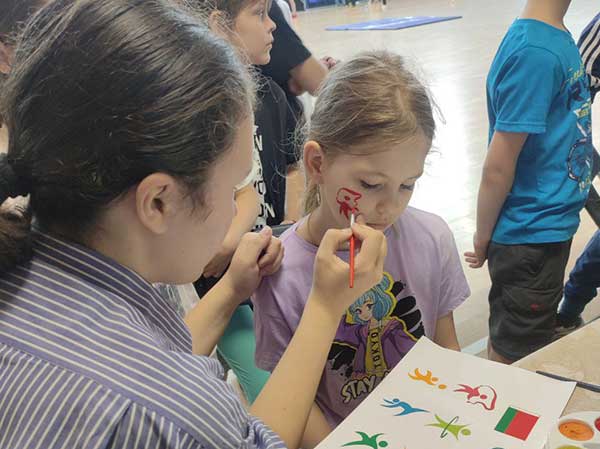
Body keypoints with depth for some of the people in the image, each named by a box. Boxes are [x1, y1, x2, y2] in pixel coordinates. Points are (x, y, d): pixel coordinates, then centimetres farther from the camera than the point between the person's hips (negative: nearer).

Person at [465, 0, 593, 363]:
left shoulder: (557, 35, 4)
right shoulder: (535, 51, -24)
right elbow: (498, 168, -22)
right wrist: (483, 239, -10)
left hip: (548, 227, 8)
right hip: (531, 236, -8)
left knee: (507, 342, 25)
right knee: (513, 356, 10)